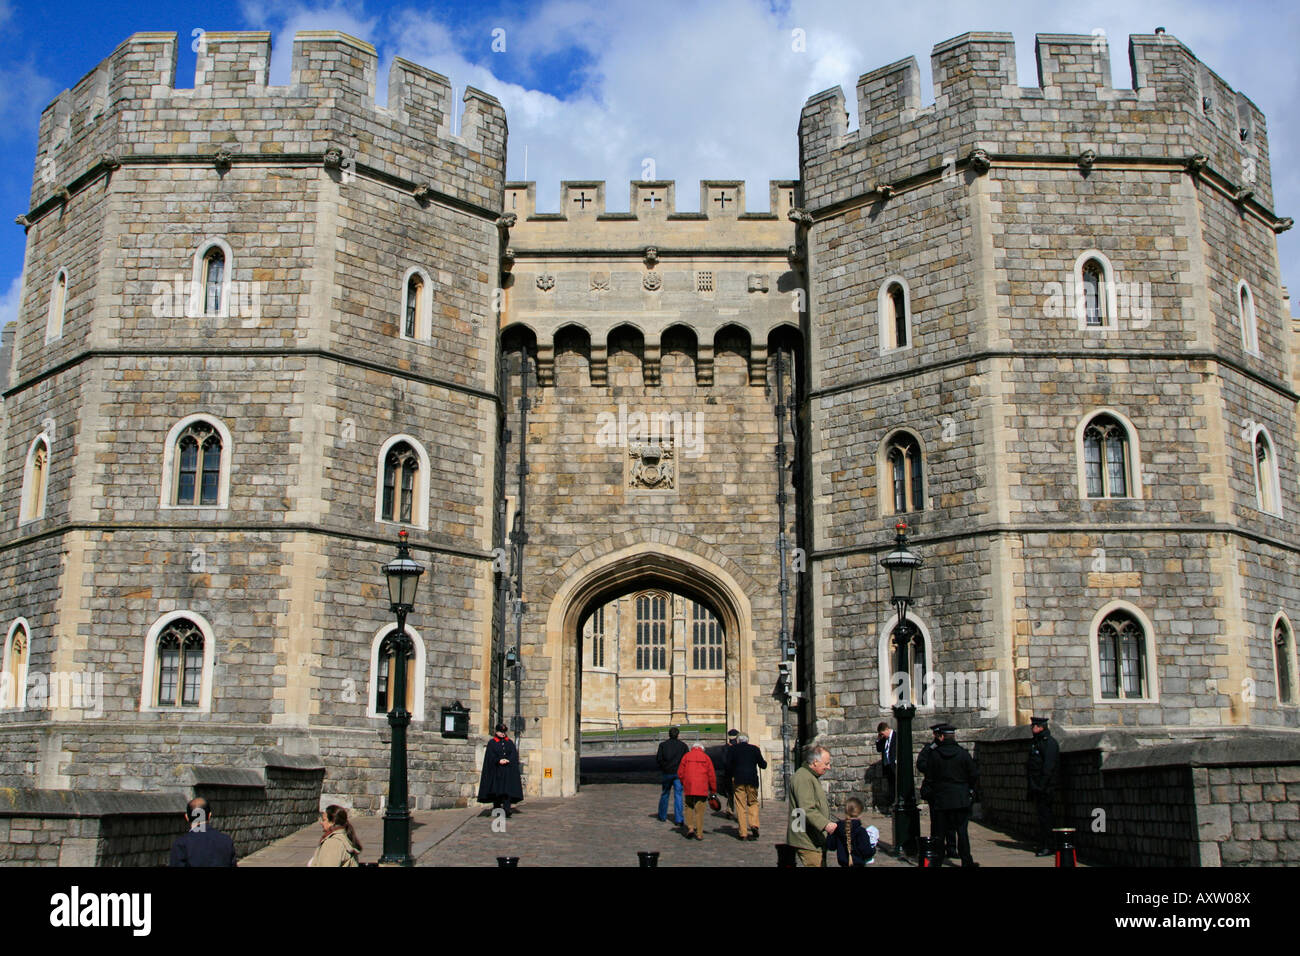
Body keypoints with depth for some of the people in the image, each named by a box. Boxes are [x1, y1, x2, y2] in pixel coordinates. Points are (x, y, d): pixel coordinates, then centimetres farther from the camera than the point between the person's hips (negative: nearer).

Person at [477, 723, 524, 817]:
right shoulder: (492, 743, 7)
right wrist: (499, 760, -18)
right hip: (496, 769, -1)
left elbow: (514, 754, 4)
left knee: (507, 788, -10)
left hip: (508, 769, 1)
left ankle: (507, 809, -19)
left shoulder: (510, 742, 14)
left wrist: (507, 760, -14)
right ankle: (496, 806, 12)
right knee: (496, 788, 0)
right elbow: (491, 755, -3)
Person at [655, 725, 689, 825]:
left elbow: (659, 760, -7)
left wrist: (656, 755, 13)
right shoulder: (683, 745, -1)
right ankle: (679, 819, -7)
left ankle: (662, 816, 27)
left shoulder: (663, 745, -3)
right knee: (678, 795, -1)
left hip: (667, 773, 1)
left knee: (664, 794, 17)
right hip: (679, 773, -1)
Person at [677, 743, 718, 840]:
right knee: (700, 811, 4)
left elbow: (680, 773, 4)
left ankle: (690, 828, 2)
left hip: (689, 788, 0)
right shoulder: (706, 757, 6)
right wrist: (713, 790, 9)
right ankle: (699, 834, 4)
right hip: (702, 789, 0)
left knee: (689, 808, 16)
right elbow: (711, 775, 3)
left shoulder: (686, 756, 7)